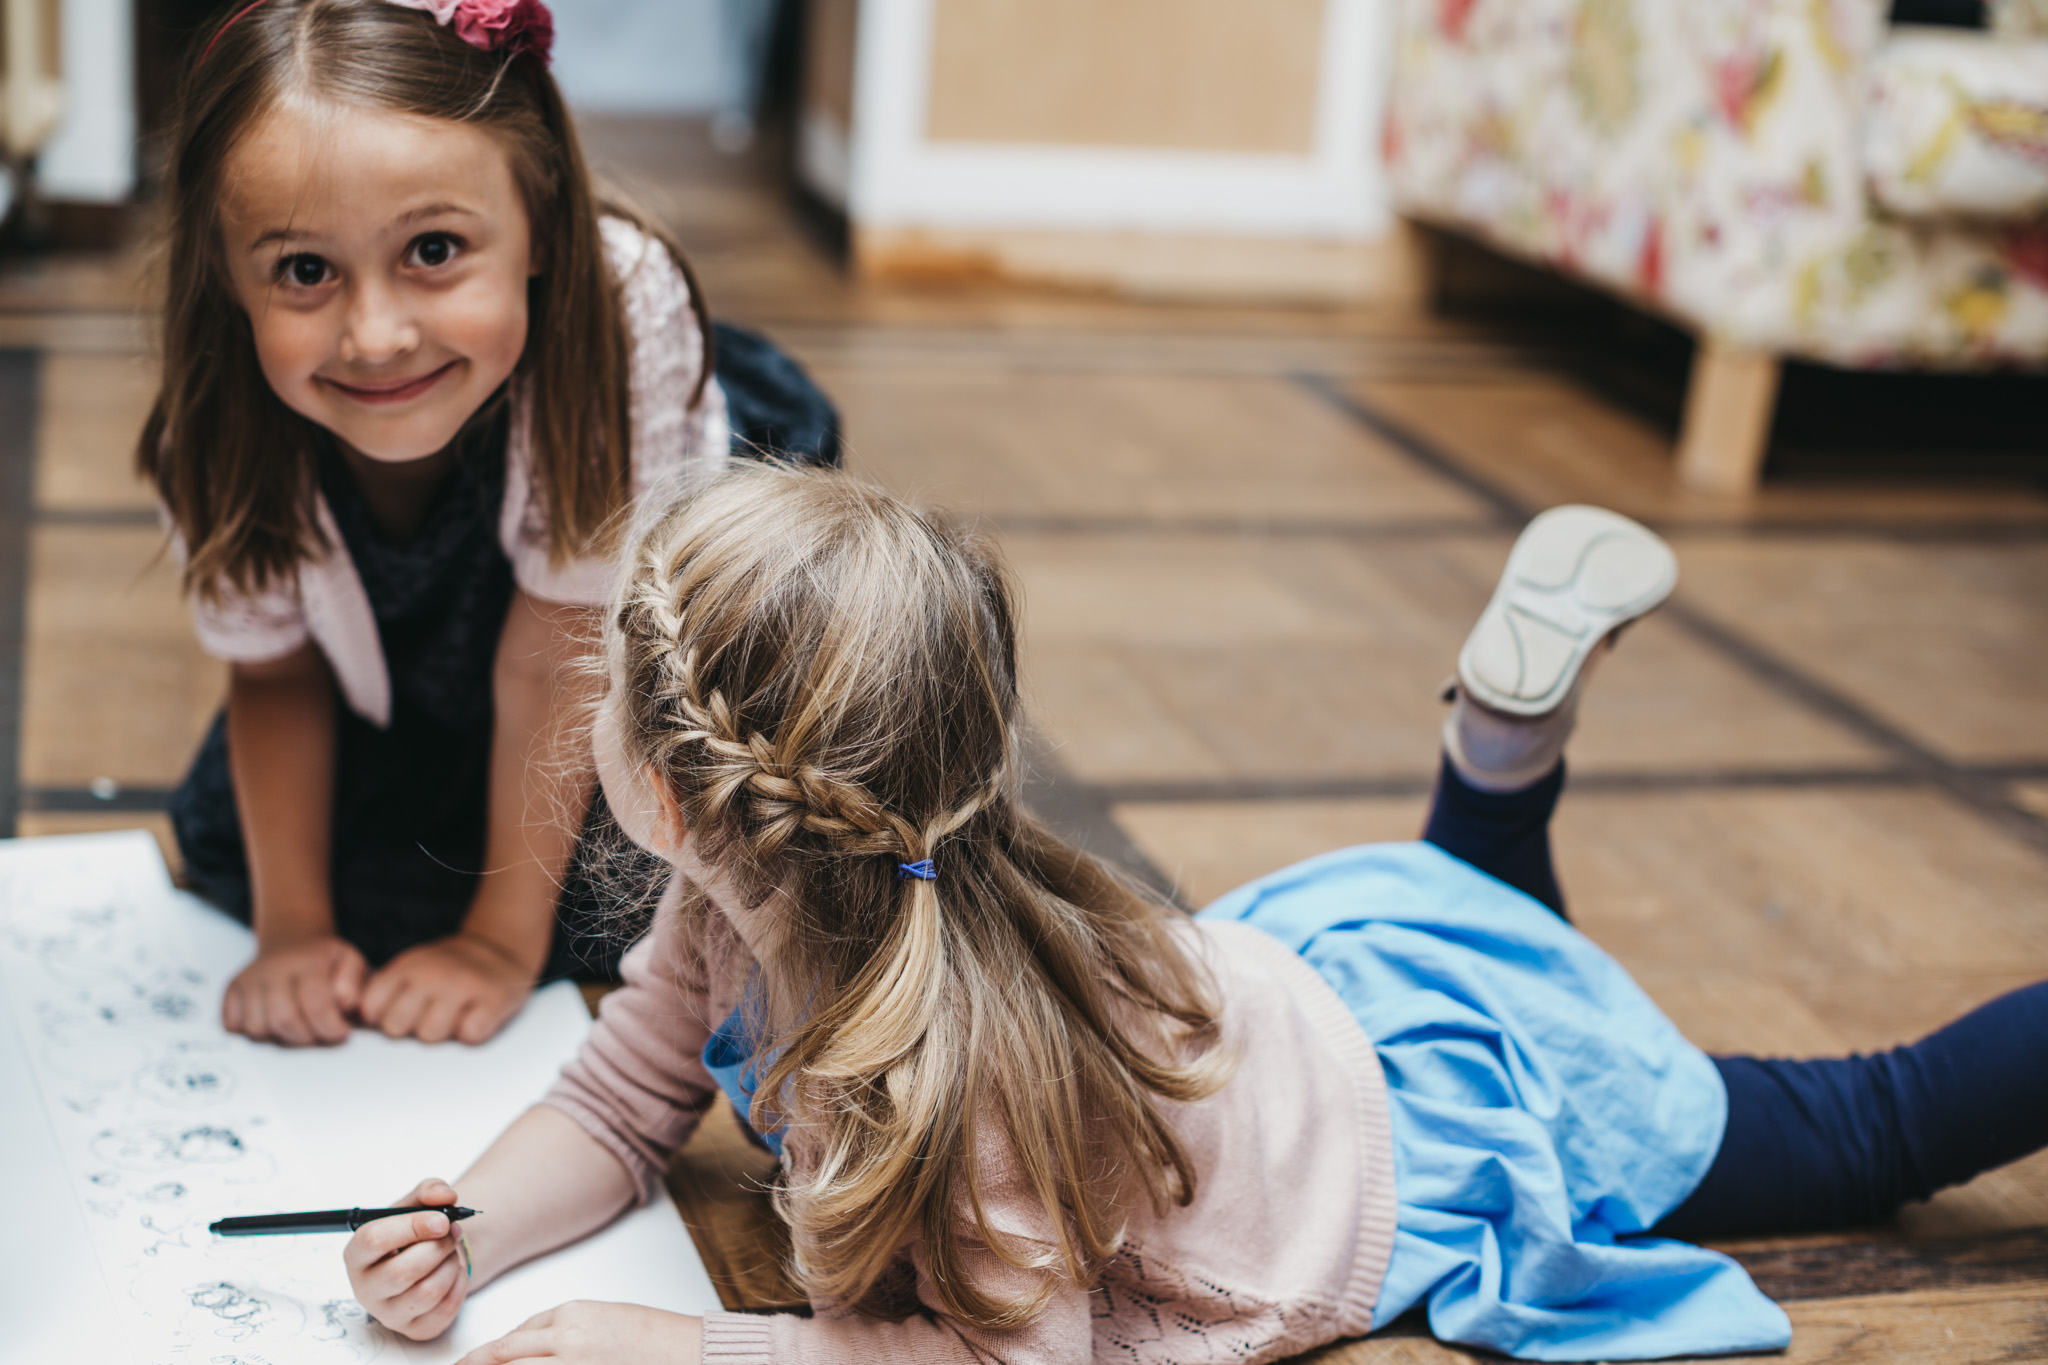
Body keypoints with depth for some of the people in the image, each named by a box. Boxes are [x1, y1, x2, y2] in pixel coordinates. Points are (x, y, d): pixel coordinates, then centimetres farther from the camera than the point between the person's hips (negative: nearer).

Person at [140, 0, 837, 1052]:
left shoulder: (621, 312, -42)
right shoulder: (220, 433, -32)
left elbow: (550, 657, -32)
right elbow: (276, 669, -10)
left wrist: (501, 939, -24)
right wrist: (293, 925, -16)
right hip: (399, 633, 4)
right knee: (228, 847, 2)